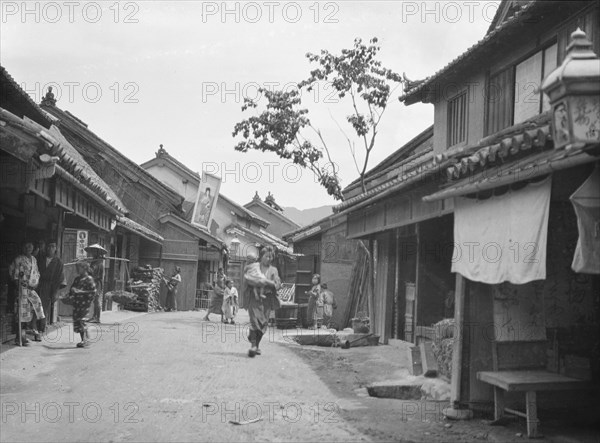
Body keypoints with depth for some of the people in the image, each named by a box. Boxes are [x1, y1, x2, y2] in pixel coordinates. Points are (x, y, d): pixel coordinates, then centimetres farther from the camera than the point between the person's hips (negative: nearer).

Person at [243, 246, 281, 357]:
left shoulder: (273, 270, 17)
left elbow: (278, 284, 6)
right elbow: (247, 277, -7)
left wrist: (267, 282, -12)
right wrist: (259, 281, -18)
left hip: (267, 299, 3)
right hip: (254, 297, -3)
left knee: (264, 323, -1)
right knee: (255, 319, -16)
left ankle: (257, 345, 14)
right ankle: (253, 345, -18)